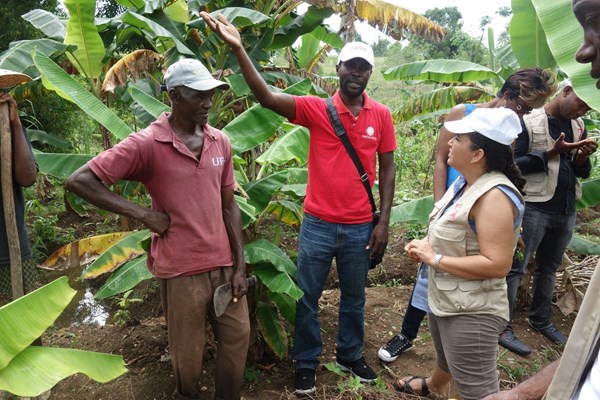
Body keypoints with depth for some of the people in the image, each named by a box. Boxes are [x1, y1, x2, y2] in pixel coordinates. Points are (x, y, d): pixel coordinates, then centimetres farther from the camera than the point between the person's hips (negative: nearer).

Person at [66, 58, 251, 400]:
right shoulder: (147, 144, -12)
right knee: (188, 355, 12)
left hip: (224, 265, 5)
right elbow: (80, 180, -12)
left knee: (237, 337, 14)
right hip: (181, 270, -4)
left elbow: (229, 206, 8)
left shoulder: (221, 142, 3)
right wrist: (143, 213, -16)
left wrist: (239, 265, 5)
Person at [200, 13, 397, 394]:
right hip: (318, 224, -1)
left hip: (360, 227, 2)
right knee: (307, 298, 12)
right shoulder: (316, 108, -6)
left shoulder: (381, 115, 0)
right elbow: (267, 97, -20)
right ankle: (307, 361, 35)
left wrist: (383, 222, 0)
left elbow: (387, 169, 4)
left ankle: (351, 354, 43)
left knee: (354, 298, 20)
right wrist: (239, 49, -31)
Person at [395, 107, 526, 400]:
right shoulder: (465, 182, 3)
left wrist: (434, 258, -24)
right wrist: (426, 244, -2)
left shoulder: (495, 195, -27)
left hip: (472, 313, -10)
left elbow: (497, 265, -31)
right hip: (443, 299, 10)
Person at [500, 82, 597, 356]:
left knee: (549, 268, 16)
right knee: (515, 268, -1)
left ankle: (541, 321, 30)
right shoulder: (529, 122, -8)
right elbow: (515, 164, -13)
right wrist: (552, 153, -21)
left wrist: (582, 157, -8)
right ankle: (503, 328, 7)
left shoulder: (578, 126, 11)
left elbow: (583, 172, 14)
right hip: (534, 208, -6)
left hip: (566, 211, 7)